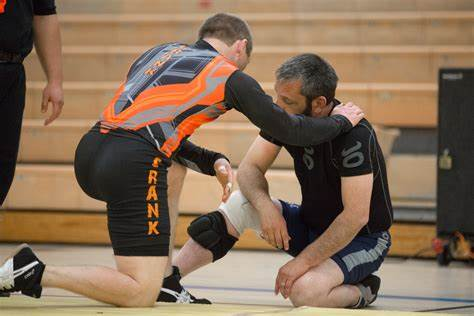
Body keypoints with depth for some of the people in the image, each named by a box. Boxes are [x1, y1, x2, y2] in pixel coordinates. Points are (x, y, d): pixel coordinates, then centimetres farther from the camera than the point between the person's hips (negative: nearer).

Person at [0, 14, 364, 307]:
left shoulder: (163, 51, 25)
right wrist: (341, 121, 32)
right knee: (141, 296, -3)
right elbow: (290, 130, 14)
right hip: (132, 166, -8)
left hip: (90, 151, 8)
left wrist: (212, 161, 25)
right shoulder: (232, 78, 8)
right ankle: (36, 273, -12)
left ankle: (166, 280, 29)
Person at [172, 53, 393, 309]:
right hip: (312, 225, 7)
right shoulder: (284, 116, -8)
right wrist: (265, 205, -27)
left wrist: (303, 261, -30)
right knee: (240, 203, -14)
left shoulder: (354, 135, -29)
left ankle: (362, 292, -2)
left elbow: (356, 216, -31)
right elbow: (250, 168, -5)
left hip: (362, 239, -7)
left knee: (304, 292, -33)